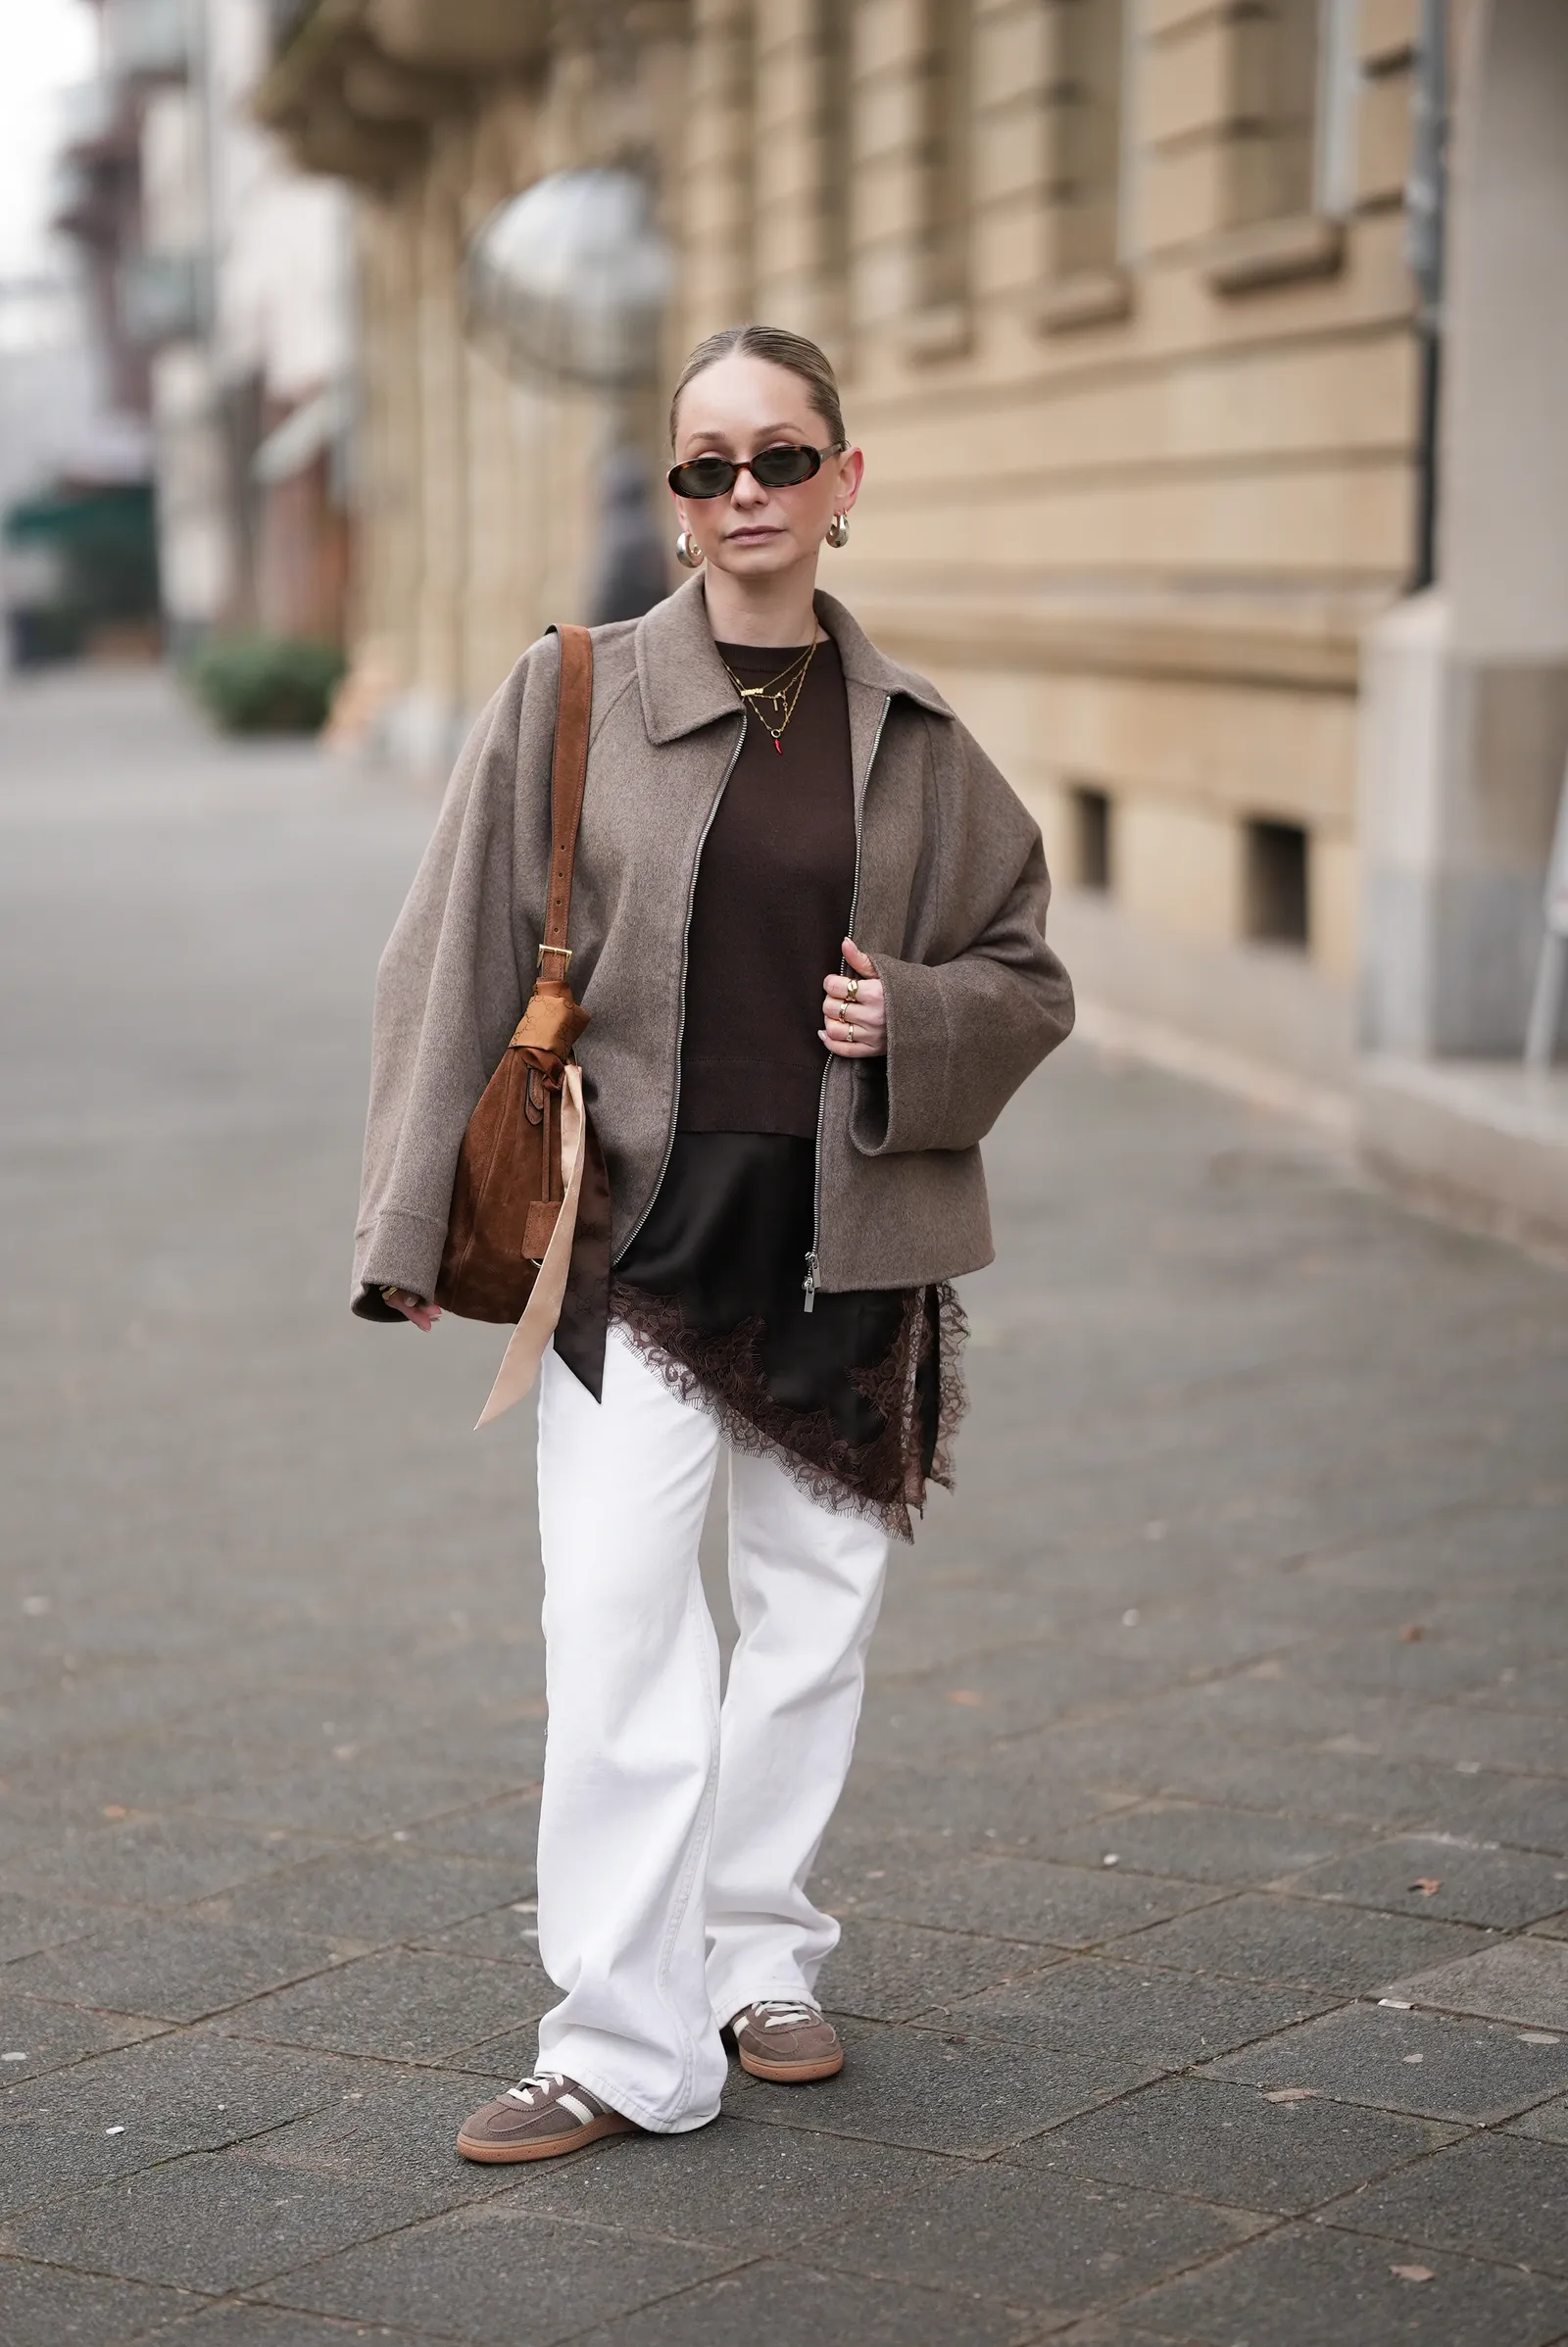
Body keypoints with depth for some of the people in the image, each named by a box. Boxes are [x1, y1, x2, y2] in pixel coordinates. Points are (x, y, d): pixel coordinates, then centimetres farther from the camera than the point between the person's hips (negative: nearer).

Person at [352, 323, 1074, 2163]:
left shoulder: (913, 737, 5)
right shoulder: (571, 700, 0)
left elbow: (1029, 978, 14)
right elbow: (457, 963, 1)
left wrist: (915, 1020, -8)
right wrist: (414, 1227, -3)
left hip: (847, 1237, 2)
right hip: (635, 1230, -2)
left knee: (813, 1609, 10)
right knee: (613, 1619, -9)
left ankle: (761, 1951, 29)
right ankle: (624, 2037, -3)